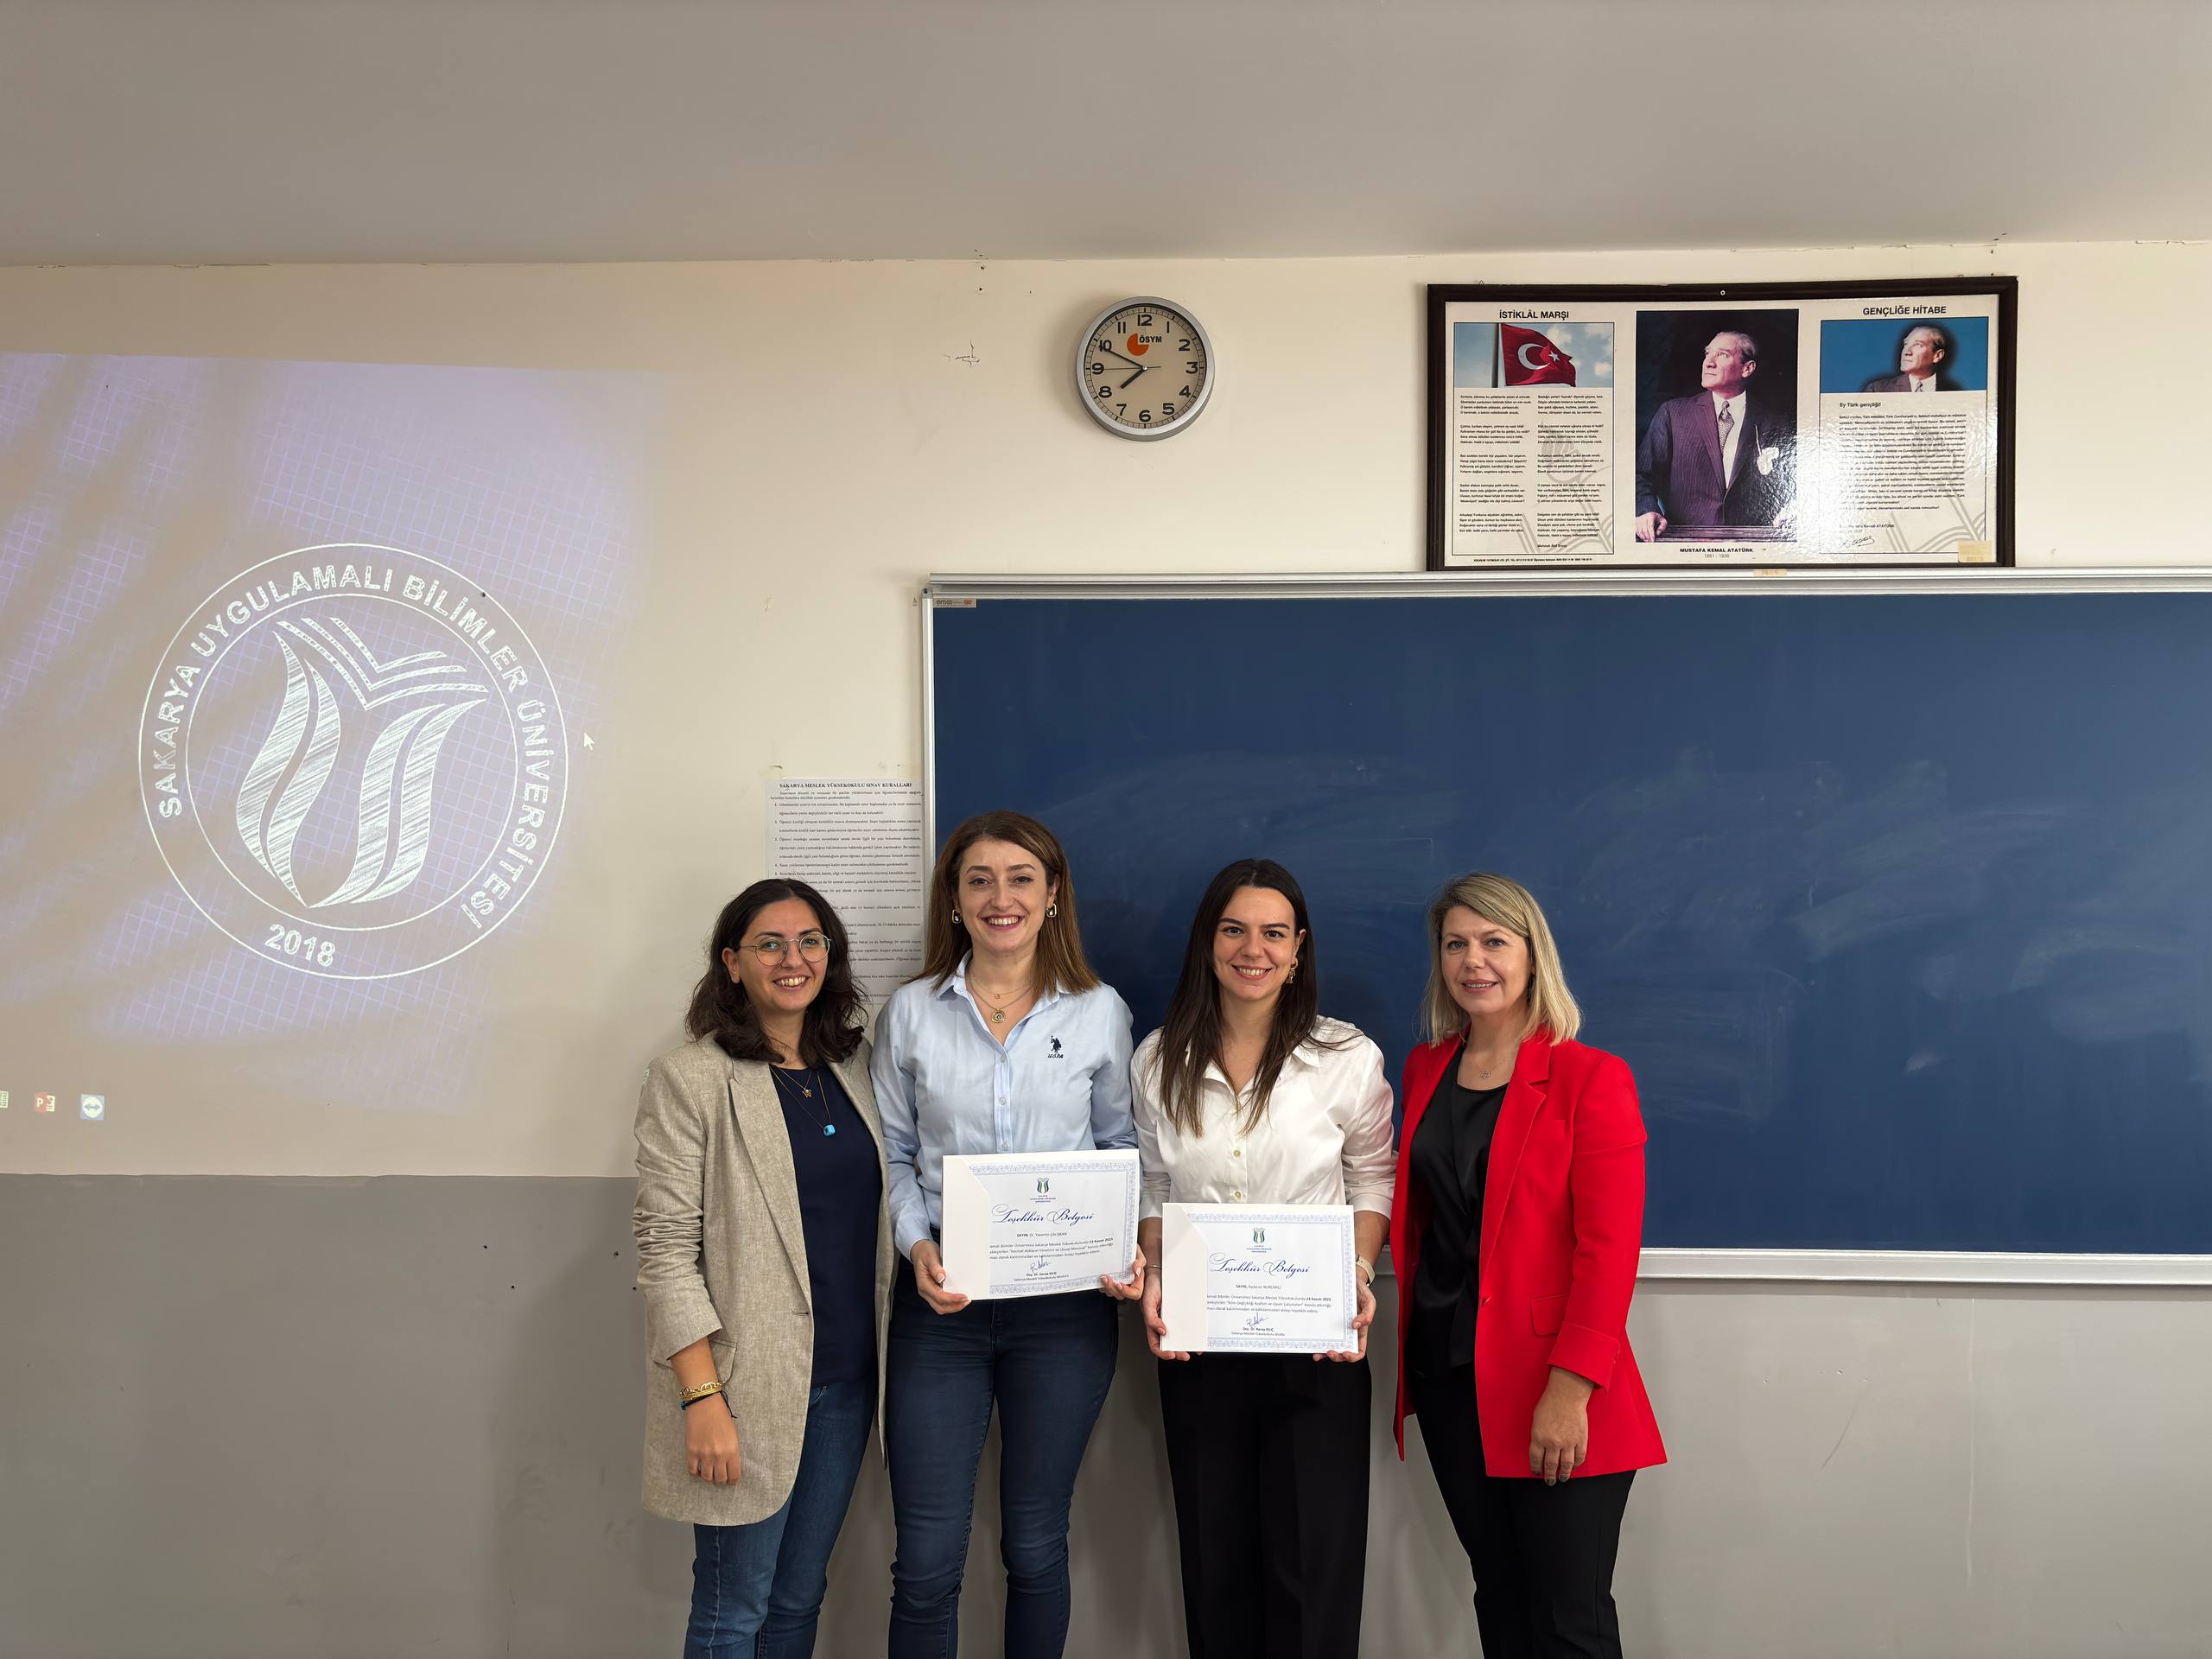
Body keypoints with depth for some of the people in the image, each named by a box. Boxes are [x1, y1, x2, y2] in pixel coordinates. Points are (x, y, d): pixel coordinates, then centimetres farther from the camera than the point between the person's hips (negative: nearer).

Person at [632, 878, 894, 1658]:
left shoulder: (855, 1066, 8)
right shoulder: (688, 1079, -9)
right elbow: (666, 1250, -12)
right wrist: (704, 1398, -17)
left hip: (847, 1380, 5)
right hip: (748, 1386, -5)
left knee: (800, 1596, 17)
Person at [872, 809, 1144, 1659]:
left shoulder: (1100, 1012, 2)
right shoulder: (910, 1012, 2)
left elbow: (1123, 1148, 9)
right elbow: (893, 1152, 6)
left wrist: (1130, 1245, -8)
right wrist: (918, 1246, -10)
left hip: (1065, 1303, 0)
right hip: (942, 1301, 0)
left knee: (1036, 1547, 14)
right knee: (926, 1561, 3)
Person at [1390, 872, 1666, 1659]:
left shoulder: (1590, 1078, -8)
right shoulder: (1424, 1071, 9)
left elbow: (1608, 1249, -13)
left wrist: (1571, 1391, -19)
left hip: (1549, 1385, -5)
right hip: (1447, 1372, 5)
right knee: (1498, 1592, 14)